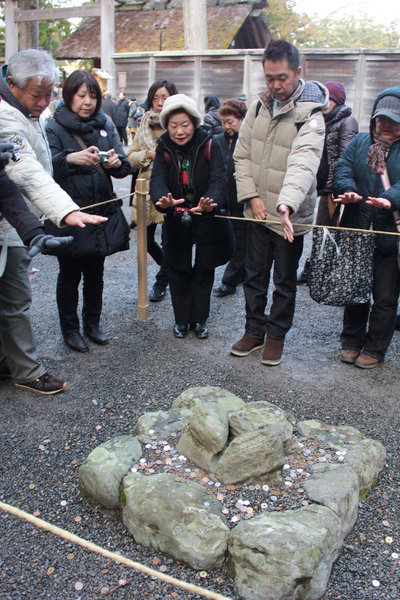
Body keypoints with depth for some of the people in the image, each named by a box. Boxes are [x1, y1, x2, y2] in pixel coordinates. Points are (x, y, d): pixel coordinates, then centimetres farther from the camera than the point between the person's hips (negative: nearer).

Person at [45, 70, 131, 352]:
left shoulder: (105, 126, 8)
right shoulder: (55, 129, -6)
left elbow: (124, 165, 0)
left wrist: (116, 162, -22)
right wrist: (70, 159, -39)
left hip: (102, 213, 4)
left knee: (95, 273, 15)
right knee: (70, 275, 8)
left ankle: (93, 323, 32)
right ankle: (70, 329, 24)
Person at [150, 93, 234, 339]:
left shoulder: (209, 146, -12)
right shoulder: (164, 149, -7)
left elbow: (219, 178, -25)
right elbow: (158, 180, -21)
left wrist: (211, 202, -47)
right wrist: (163, 200, -45)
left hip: (208, 218, -1)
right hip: (176, 219, 1)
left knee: (204, 270, 9)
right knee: (179, 270, 8)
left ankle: (200, 319, 25)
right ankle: (182, 319, 24)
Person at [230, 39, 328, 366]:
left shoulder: (310, 115, -14)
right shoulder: (260, 105, 3)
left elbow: (303, 163, -30)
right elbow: (242, 154, 6)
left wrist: (286, 204, -46)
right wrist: (252, 196, -5)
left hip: (291, 215, -5)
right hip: (258, 211, 5)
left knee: (285, 281, 9)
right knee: (254, 275, 15)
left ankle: (277, 334, 28)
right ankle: (254, 330, 32)